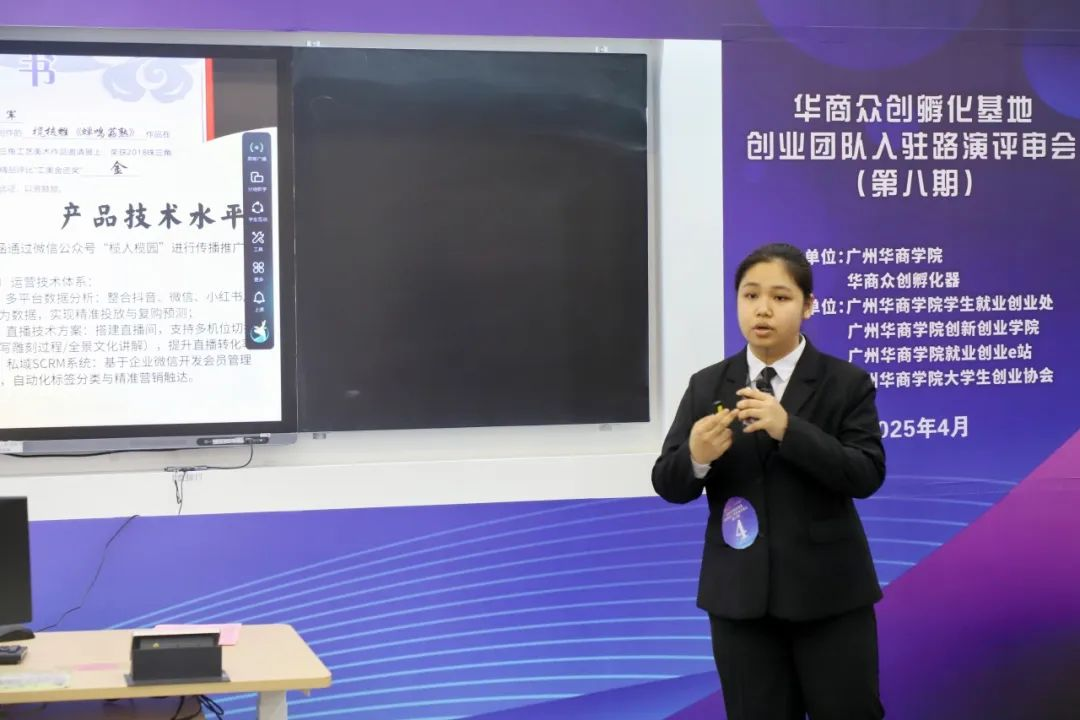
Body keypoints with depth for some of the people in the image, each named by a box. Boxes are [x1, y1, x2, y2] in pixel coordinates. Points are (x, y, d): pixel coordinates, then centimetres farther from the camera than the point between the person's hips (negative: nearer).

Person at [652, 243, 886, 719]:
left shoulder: (847, 383, -2)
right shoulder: (707, 386, 5)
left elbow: (867, 475, -12)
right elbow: (668, 485, 2)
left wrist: (789, 429, -24)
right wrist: (696, 457, -21)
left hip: (829, 589, -2)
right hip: (740, 592, 2)